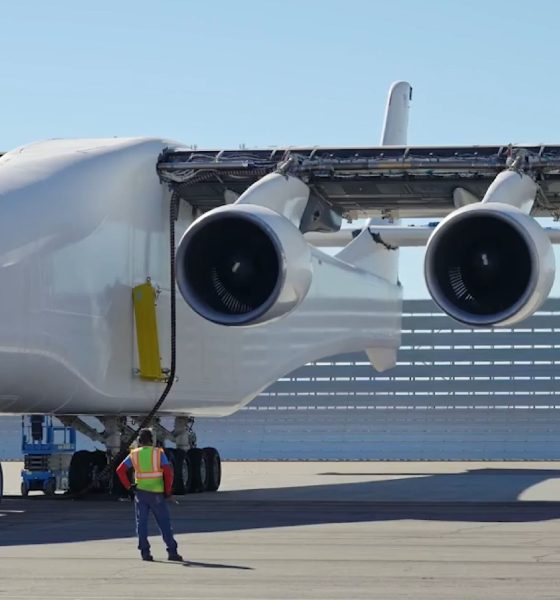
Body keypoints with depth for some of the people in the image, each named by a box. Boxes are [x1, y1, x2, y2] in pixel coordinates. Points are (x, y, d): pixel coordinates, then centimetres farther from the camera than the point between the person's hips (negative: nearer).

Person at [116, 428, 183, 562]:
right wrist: (167, 491, 0)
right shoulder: (159, 453, -1)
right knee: (164, 523, 3)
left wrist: (128, 486, 3)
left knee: (141, 523, 7)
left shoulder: (134, 454, 5)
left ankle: (145, 552, 1)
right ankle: (172, 552, 0)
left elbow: (120, 470, -2)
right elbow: (168, 472, -9)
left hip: (140, 492, 1)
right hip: (157, 494, -1)